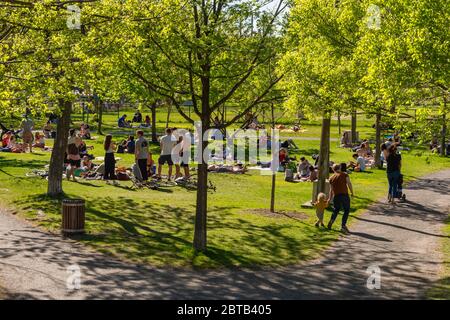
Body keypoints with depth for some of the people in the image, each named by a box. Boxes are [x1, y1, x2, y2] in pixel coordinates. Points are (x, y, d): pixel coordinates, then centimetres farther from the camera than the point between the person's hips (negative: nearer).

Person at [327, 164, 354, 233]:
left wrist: (330, 198, 22)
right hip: (344, 195, -3)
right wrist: (352, 192, -1)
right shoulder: (345, 175, 1)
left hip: (336, 196, 3)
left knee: (336, 209, 22)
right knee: (346, 210, 5)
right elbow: (349, 183, -9)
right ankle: (343, 226, -2)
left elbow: (331, 189, 14)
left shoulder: (331, 178, 11)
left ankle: (332, 220, 5)